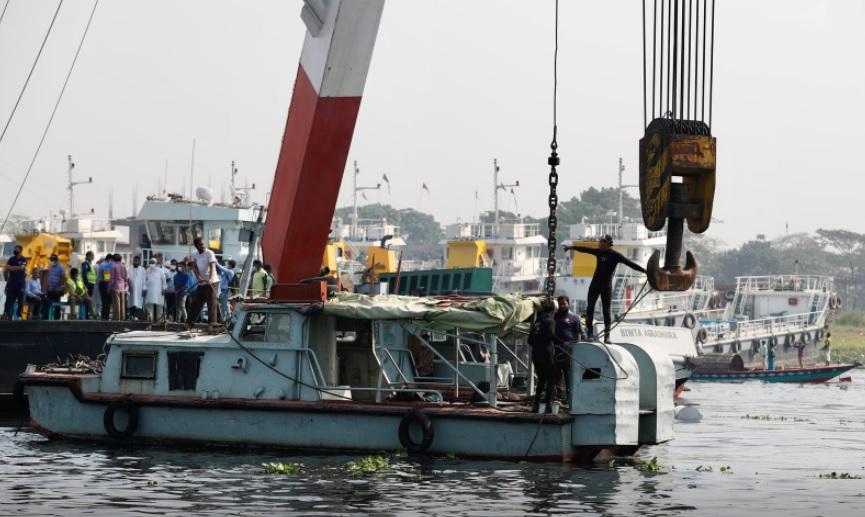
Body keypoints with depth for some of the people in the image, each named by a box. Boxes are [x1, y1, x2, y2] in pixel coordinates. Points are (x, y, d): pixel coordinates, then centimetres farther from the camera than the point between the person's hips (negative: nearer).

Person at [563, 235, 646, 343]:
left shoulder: (615, 255, -10)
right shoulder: (599, 252, 4)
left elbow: (629, 263, -15)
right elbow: (585, 249, 17)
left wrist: (645, 270, -23)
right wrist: (571, 247, 28)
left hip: (606, 286, -4)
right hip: (595, 285, 4)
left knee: (606, 311, -2)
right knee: (590, 308, -1)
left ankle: (607, 335, 3)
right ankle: (589, 332, 4)